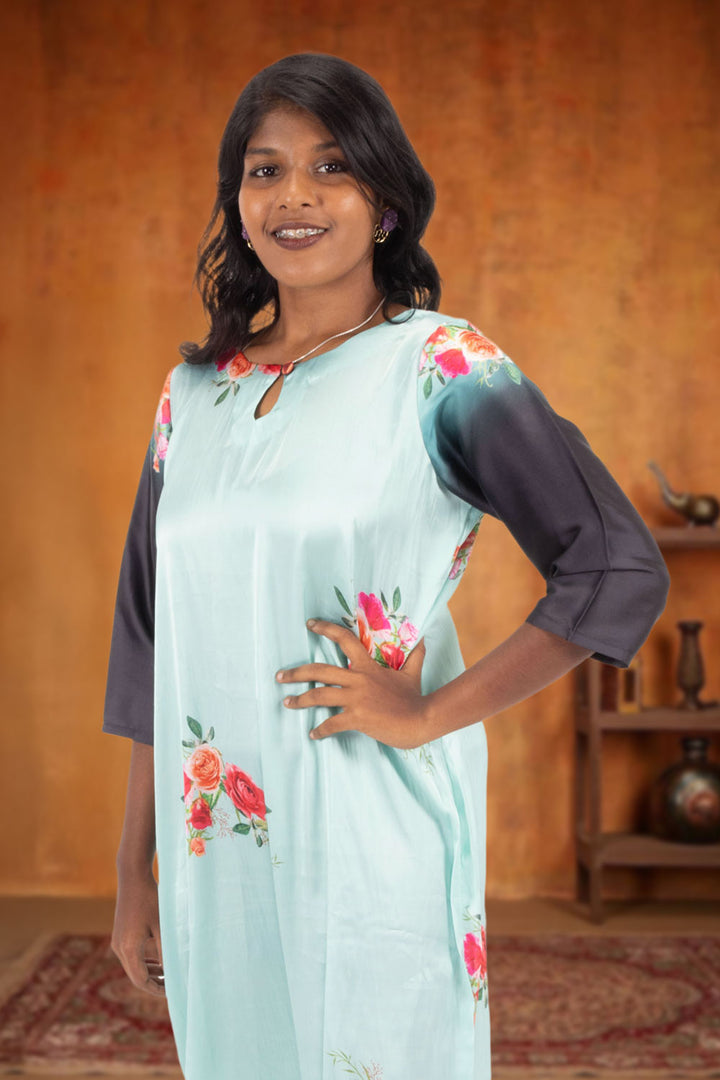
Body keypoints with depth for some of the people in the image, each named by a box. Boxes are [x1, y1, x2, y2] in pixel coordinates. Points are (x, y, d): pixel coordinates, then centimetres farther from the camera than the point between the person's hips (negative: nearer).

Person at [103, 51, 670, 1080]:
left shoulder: (444, 367, -7)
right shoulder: (196, 390, 8)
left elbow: (622, 570, -12)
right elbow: (151, 642, 11)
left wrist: (430, 714, -15)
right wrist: (135, 872, 11)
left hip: (373, 841, -4)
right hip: (212, 850, 5)